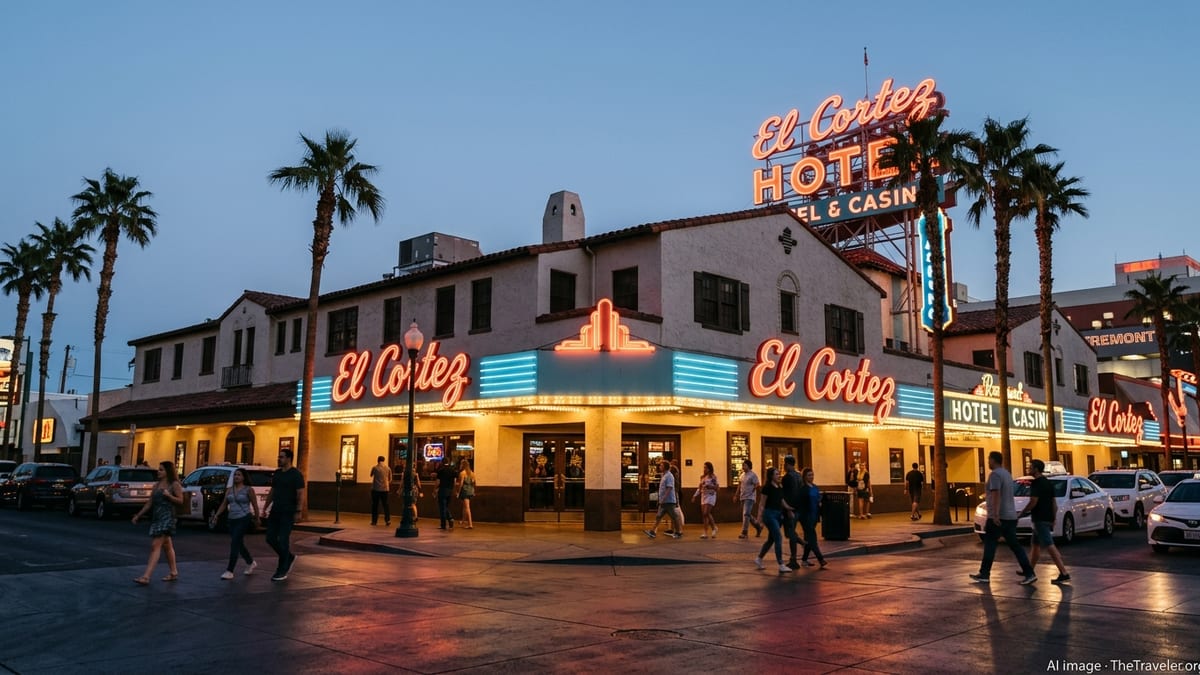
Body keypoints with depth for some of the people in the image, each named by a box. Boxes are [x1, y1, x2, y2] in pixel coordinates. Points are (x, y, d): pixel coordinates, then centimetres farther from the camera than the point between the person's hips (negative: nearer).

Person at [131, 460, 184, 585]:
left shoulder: (174, 485, -4)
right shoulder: (157, 485, 15)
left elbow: (180, 501, -7)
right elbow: (149, 503, 17)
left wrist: (169, 495, -21)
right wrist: (138, 515, 12)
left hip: (167, 517, -8)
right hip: (156, 517, 8)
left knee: (156, 546, -14)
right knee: (167, 546, 15)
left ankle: (146, 576, -19)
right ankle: (173, 572, 26)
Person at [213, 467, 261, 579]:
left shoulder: (248, 490, -5)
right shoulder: (230, 490, 11)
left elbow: (255, 505, -3)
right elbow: (224, 504, 11)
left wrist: (256, 519, -1)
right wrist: (217, 515, -1)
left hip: (244, 519, -7)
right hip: (232, 520, 7)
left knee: (235, 544, -13)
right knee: (239, 544, 14)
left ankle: (229, 571, -11)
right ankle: (251, 563, 36)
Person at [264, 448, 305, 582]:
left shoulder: (296, 474, -9)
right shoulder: (276, 474, 12)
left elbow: (301, 494, -12)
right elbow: (272, 492, 19)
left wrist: (298, 511, -19)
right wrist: (265, 507, 15)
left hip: (288, 513, -7)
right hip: (275, 511, 7)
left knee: (283, 541, -5)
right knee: (270, 539, 6)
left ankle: (282, 571, 5)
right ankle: (289, 557, 26)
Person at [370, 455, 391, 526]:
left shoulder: (375, 468, -5)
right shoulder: (388, 468, 2)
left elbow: (371, 475, 14)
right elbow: (390, 479, 10)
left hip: (376, 488, -2)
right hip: (385, 489, 2)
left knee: (375, 505, 6)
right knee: (385, 504, 7)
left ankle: (374, 521, 6)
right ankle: (387, 520, -2)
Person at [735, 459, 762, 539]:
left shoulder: (753, 475, -10)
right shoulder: (742, 475, 13)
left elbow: (757, 485, -15)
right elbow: (740, 485, 19)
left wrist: (751, 492, -13)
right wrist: (736, 495, 16)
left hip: (749, 498, -8)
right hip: (743, 498, 8)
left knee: (746, 514, -11)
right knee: (748, 515, 14)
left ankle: (744, 533, -9)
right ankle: (759, 525, 31)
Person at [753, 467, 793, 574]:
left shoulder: (780, 487, 11)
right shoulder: (767, 487, -10)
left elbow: (782, 500, 16)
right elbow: (762, 503, -10)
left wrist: (789, 508, 0)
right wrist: (760, 516, -14)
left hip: (778, 514, 8)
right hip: (769, 514, -8)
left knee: (771, 539, 15)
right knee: (778, 539, -11)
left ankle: (758, 559, 31)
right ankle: (781, 566, -10)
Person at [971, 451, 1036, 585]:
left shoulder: (995, 474, -13)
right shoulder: (1006, 473, 17)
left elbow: (996, 495, -24)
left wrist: (995, 514, -29)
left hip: (998, 517, -9)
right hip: (1011, 516, 9)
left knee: (990, 545, 0)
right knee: (1014, 545, 8)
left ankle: (984, 575, 5)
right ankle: (1029, 573, 2)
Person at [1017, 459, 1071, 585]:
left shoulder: (1036, 483, -14)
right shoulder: (1049, 483, 14)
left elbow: (1033, 502, -20)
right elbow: (1054, 504, 16)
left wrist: (1021, 514, -10)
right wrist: (1053, 520, 21)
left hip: (1040, 519, -10)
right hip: (1048, 518, 10)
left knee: (1050, 546, -11)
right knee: (1036, 544, 19)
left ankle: (1064, 573, -15)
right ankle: (1030, 570, 29)